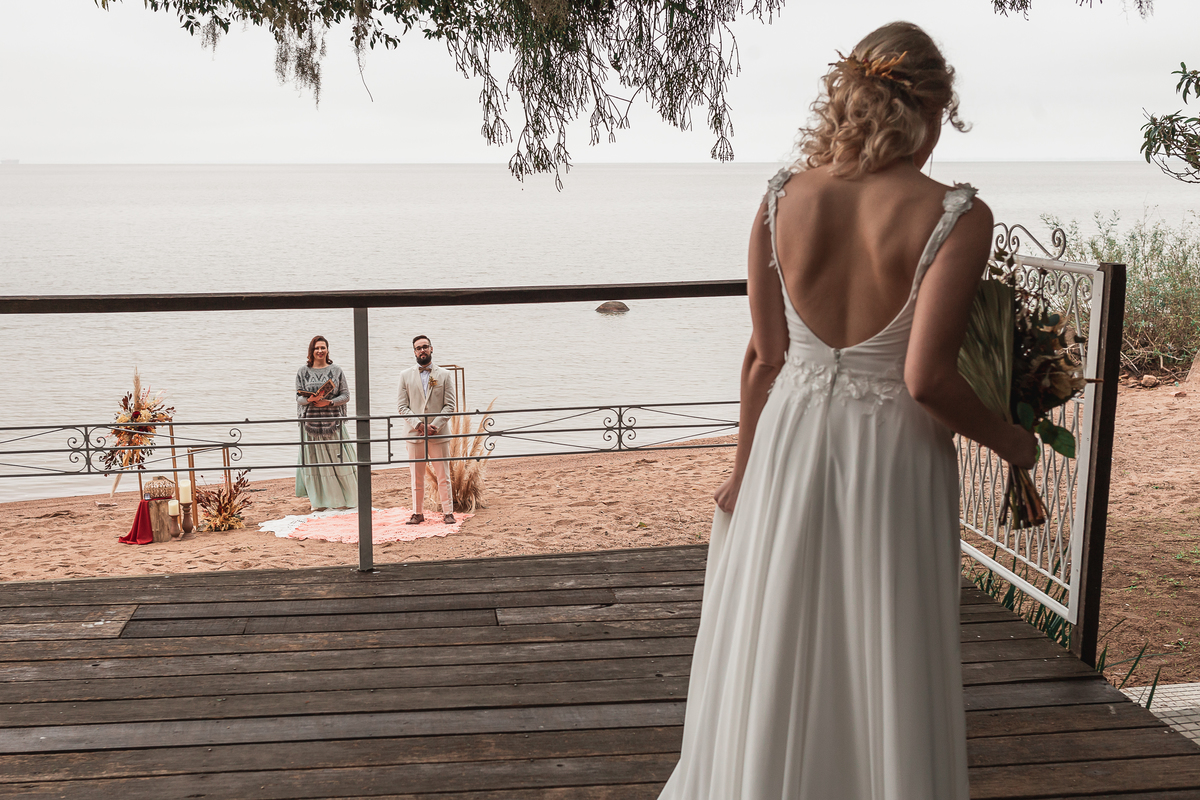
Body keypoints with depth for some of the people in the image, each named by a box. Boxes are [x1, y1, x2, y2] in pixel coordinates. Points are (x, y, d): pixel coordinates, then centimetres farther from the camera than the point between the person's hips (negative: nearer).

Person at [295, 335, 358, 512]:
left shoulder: (336, 370, 5)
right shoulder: (303, 371, 6)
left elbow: (346, 395, 3)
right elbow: (299, 397, 5)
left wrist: (329, 402, -13)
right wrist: (309, 400, -17)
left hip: (333, 421, 0)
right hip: (311, 421, 0)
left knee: (339, 459, -1)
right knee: (315, 460, 1)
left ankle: (346, 498, 10)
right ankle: (318, 500, 9)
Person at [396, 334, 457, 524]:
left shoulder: (444, 375, 7)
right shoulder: (405, 376, 8)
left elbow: (449, 405, 1)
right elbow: (401, 406, 2)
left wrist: (435, 425, -12)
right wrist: (418, 425, -11)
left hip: (439, 434, -1)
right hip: (415, 434, 1)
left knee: (443, 476, 1)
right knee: (416, 477, 5)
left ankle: (448, 512, 8)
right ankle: (417, 513, 14)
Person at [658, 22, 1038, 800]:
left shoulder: (781, 200, -6)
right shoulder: (955, 218, -17)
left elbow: (765, 357, 0)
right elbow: (926, 379, -22)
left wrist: (743, 468, 12)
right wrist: (1006, 439, -3)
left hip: (791, 443, 4)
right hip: (894, 456, -3)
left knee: (775, 657, 20)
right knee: (888, 664, 15)